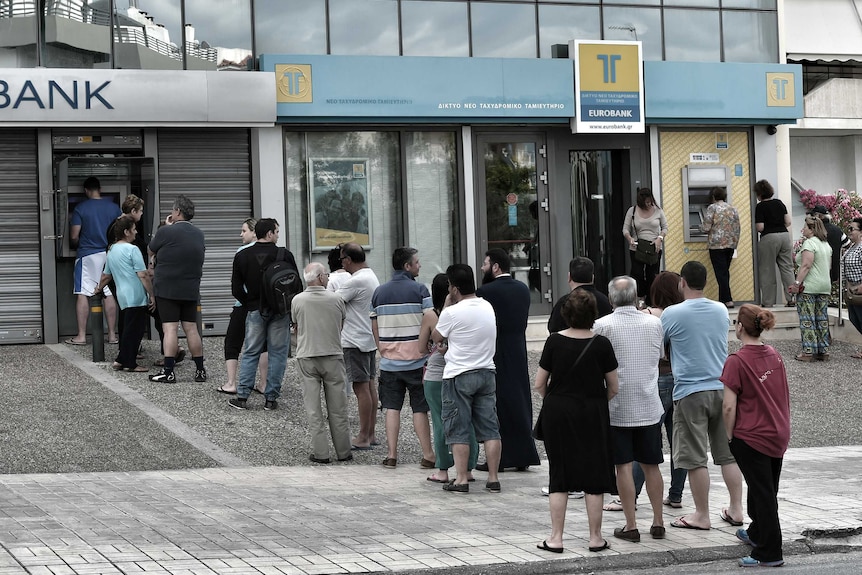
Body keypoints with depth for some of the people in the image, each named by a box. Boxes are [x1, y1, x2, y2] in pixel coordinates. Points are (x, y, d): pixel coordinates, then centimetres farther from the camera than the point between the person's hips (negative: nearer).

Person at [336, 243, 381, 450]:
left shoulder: (355, 281, -20)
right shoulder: (371, 276, 11)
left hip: (356, 342, -10)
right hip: (370, 339, 10)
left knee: (361, 388, -5)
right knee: (370, 386, 13)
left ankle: (363, 438, -1)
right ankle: (370, 434, 19)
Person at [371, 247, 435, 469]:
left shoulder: (379, 292, 7)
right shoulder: (419, 290, -8)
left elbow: (374, 328, 12)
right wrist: (431, 354, -4)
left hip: (389, 360, 4)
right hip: (416, 359, -4)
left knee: (392, 407, 8)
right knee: (420, 408, 2)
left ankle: (391, 455, 5)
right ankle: (427, 455, 5)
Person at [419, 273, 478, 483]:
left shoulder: (430, 315, -8)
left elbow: (421, 347, 1)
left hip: (436, 375, -3)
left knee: (441, 422, 3)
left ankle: (443, 470, 7)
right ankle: (467, 469, 13)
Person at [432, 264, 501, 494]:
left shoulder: (452, 313, -15)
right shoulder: (487, 307, 5)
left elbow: (436, 337, 1)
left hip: (458, 376, -5)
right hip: (486, 373, 5)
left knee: (458, 431, 1)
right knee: (489, 428, 7)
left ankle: (461, 479, 1)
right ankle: (493, 478, 7)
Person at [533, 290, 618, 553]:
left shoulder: (555, 341, -7)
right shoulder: (601, 344, -8)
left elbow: (539, 384, -2)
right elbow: (614, 388, -1)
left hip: (558, 413, 1)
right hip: (593, 415, -1)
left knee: (559, 476, 8)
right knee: (594, 475, 7)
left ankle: (556, 538, 8)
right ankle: (596, 538, 12)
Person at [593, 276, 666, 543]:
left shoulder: (603, 326, -10)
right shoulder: (654, 323, 1)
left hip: (617, 407, -3)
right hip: (649, 406, 3)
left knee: (623, 466, 2)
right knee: (650, 465, 12)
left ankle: (631, 525, 3)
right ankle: (658, 522, 16)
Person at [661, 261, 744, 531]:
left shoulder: (672, 314, -9)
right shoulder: (722, 311, 6)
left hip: (690, 391, -5)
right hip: (722, 387, 5)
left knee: (695, 458, 2)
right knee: (729, 453, 11)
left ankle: (702, 515, 6)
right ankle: (736, 509, 15)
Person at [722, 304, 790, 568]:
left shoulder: (737, 361, -18)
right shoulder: (774, 355, 3)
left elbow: (729, 407, -18)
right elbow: (784, 395, 10)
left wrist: (729, 437, -5)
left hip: (751, 438, -7)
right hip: (779, 435, 7)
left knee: (763, 494, 0)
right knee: (766, 489, 22)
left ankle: (770, 553, 6)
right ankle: (757, 533, 41)